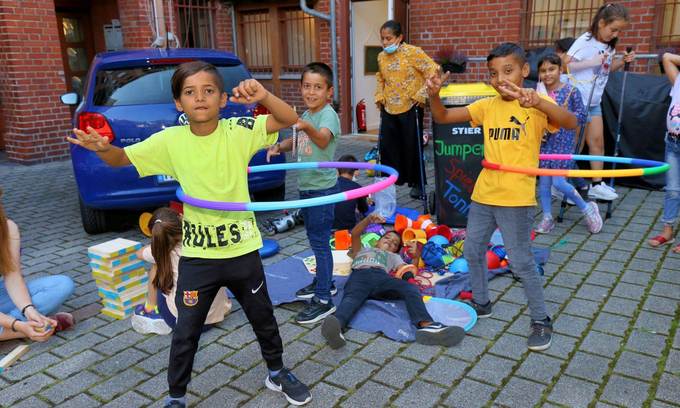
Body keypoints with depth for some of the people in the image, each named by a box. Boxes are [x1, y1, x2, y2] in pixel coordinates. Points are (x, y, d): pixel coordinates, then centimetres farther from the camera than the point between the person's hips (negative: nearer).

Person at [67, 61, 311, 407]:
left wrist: (263, 97, -34)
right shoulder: (170, 140, -6)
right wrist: (102, 147, -22)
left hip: (242, 249, 0)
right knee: (186, 332, 11)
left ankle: (277, 373, 44)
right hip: (196, 255, 0)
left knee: (263, 318, 19)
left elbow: (289, 120, -16)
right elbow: (121, 159, 1)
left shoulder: (238, 131, -10)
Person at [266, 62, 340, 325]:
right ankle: (323, 282, 35)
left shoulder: (328, 114, -16)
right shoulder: (305, 115, 10)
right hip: (305, 186, 9)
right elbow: (297, 141, 22)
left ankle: (324, 299, 0)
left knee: (320, 241, -6)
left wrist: (308, 128, -57)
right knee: (315, 239, 19)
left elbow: (323, 140, -37)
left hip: (322, 187, -9)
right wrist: (279, 146, 1)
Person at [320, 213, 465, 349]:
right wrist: (369, 219, 9)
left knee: (410, 289, -31)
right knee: (352, 298, -37)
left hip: (381, 276, 1)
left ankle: (426, 325, -59)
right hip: (359, 275, -1)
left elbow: (408, 272, 25)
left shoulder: (393, 257, 43)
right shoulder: (361, 250, 43)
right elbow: (354, 234, 23)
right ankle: (336, 328, -71)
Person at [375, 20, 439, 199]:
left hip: (410, 109, -5)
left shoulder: (412, 52, -11)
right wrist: (379, 97, 9)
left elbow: (433, 71, -13)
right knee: (387, 146, 6)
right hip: (389, 110, 5)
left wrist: (422, 95, -15)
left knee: (412, 147, 3)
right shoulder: (381, 57, 7)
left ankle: (417, 183, 18)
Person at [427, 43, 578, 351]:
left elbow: (570, 122, -27)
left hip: (516, 197, -6)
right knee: (472, 251, 14)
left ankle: (541, 321, 18)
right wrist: (434, 95, -15)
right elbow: (442, 117, 6)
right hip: (483, 193, 6)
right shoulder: (487, 106, 6)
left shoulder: (537, 106, -8)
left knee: (520, 261, -1)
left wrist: (538, 102, -43)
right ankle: (481, 303, 35)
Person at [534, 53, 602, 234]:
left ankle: (587, 208, 15)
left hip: (564, 143, -4)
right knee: (543, 182, 7)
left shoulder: (571, 91, -6)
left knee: (558, 182, -8)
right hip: (544, 142, 4)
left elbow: (582, 116, -4)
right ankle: (547, 218, 21)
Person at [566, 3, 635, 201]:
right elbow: (565, 65, -20)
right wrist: (592, 62, -25)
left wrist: (622, 61, 2)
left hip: (594, 101, 7)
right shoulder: (584, 42, -15)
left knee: (597, 141, 8)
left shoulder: (609, 46, 7)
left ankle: (597, 184, 16)